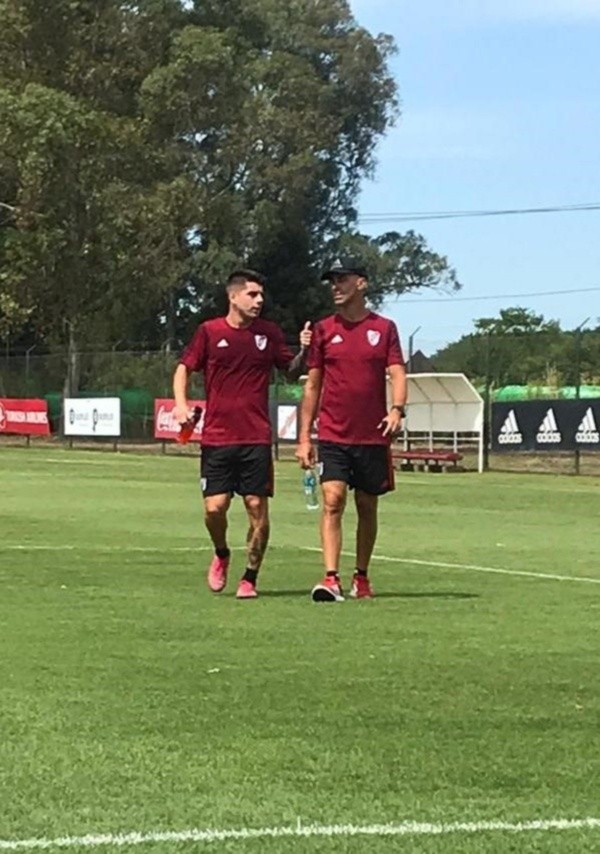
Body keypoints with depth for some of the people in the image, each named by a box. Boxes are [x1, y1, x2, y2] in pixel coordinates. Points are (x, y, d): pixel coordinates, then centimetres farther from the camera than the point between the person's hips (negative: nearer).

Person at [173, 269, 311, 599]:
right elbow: (184, 368, 9)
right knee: (215, 507, -7)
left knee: (257, 508, -3)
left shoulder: (269, 333, 6)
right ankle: (221, 555, 24)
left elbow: (291, 371, 15)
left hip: (257, 438, 1)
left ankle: (249, 578, 10)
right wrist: (181, 403, -7)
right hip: (217, 436, -1)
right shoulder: (209, 331, 1)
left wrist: (303, 352, -6)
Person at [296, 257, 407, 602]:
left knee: (367, 507, 9)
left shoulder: (384, 328, 4)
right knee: (333, 501, -14)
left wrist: (397, 410, -22)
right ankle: (331, 579, -19)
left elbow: (397, 374, -2)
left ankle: (362, 578, 22)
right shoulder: (324, 330, 7)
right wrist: (304, 437, 6)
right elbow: (312, 385, 10)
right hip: (332, 436, 0)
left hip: (372, 437, 0)